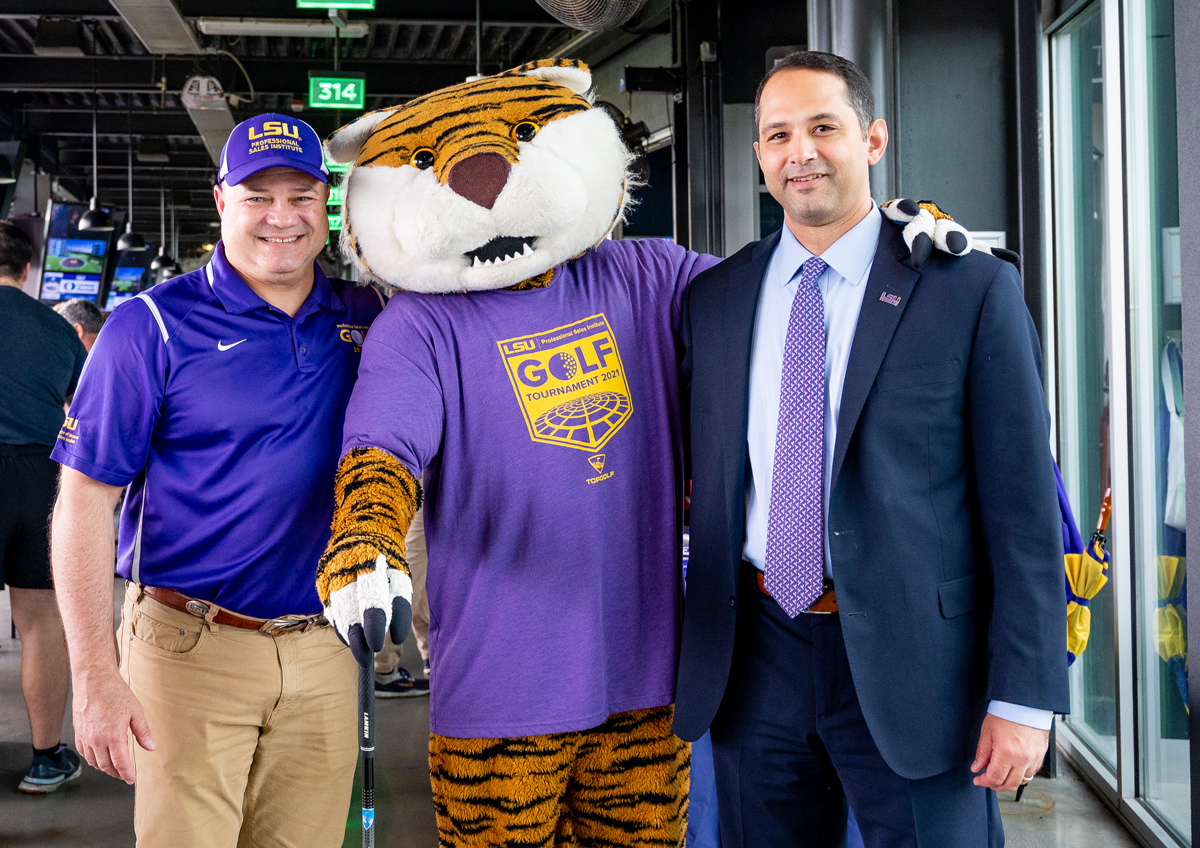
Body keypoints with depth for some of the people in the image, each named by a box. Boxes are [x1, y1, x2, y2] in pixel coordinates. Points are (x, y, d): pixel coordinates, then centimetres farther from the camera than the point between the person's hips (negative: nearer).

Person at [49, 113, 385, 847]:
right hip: (193, 647, -4)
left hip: (324, 652, 4)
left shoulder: (362, 316, 6)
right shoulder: (153, 327, -5)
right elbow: (84, 500, -7)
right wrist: (95, 674, -13)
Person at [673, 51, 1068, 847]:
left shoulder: (972, 290, -5)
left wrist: (1024, 696, -11)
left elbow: (1023, 506, -7)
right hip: (758, 656, 4)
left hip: (912, 662, -3)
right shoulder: (712, 299, 8)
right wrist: (692, 653, 8)